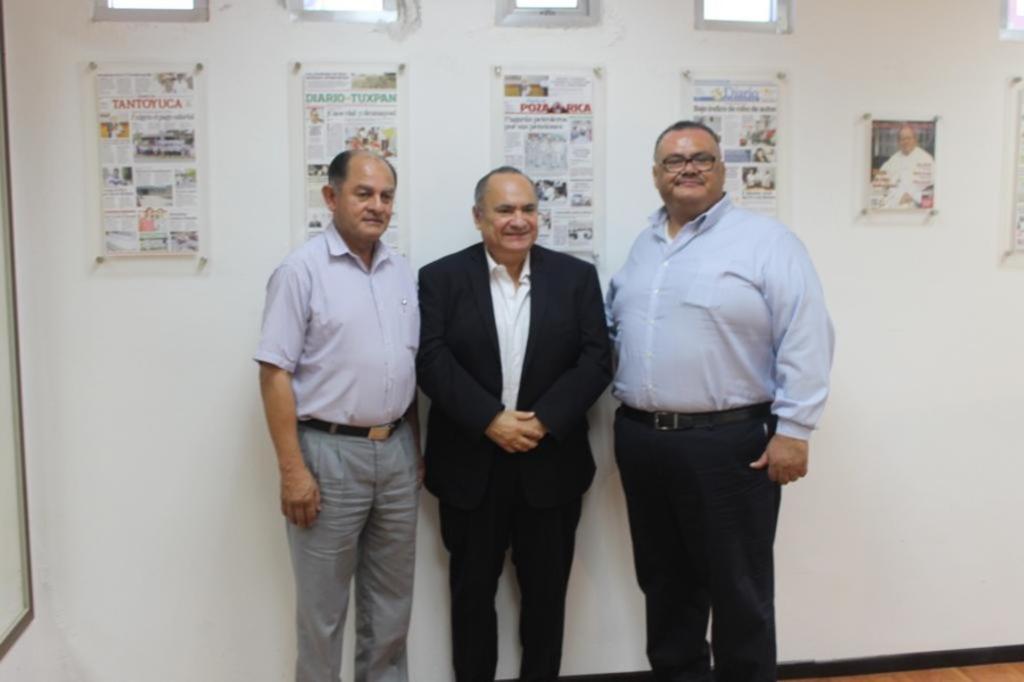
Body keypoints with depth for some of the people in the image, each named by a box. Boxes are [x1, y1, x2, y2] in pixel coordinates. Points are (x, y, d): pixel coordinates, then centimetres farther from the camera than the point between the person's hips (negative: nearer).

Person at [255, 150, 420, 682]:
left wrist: (415, 447, 11)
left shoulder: (402, 271, 9)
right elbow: (275, 374, -12)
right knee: (323, 606, 8)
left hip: (396, 452, 6)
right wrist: (292, 470, -16)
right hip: (330, 453, -5)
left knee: (391, 599, 17)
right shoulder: (303, 270, -9)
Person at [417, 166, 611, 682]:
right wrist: (491, 420, -19)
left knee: (546, 594, 13)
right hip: (470, 465, -1)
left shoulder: (576, 276, 4)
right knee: (472, 592, 12)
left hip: (551, 463, 1)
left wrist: (544, 421, -15)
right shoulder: (441, 278, 0)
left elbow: (596, 361, -3)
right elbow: (432, 362, -9)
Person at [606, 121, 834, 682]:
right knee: (664, 583, 18)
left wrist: (792, 429, -16)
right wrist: (627, 418, 8)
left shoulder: (766, 242, -7)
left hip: (728, 442, -6)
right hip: (640, 439, 6)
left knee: (738, 592, 6)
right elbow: (613, 328, 19)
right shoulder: (641, 247, 13)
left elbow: (804, 343, -12)